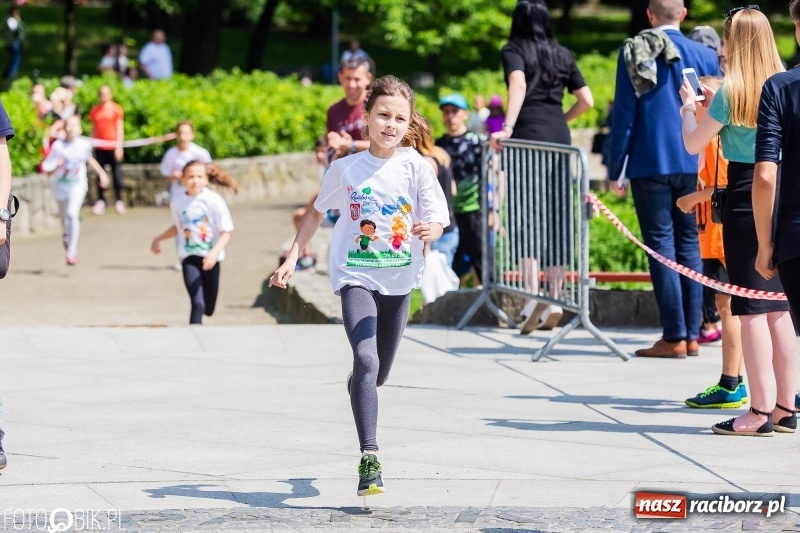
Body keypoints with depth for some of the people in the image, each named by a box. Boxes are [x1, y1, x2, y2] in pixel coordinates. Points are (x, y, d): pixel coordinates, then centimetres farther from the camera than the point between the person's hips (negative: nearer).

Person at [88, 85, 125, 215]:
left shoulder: (116, 109, 0)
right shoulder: (94, 111, 8)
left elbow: (120, 129, -1)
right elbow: (94, 129, 13)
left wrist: (119, 147, -6)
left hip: (113, 146, -3)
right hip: (99, 147, 3)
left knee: (116, 172, 0)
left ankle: (119, 201, 6)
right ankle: (100, 201, 7)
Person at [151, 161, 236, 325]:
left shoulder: (214, 201, -10)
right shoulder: (177, 203, 0)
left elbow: (225, 233, -11)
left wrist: (214, 252, -26)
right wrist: (159, 238, 18)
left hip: (210, 258, 0)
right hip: (189, 257, 0)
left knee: (208, 308, 11)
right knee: (198, 304, -17)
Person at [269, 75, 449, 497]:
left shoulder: (416, 168, -6)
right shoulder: (345, 169, -5)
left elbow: (436, 223, -8)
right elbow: (317, 212, 10)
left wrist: (429, 231, -32)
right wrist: (292, 259, 6)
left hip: (399, 279, 2)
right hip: (356, 276, -2)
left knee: (379, 373, 15)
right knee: (366, 359, -23)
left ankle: (358, 386, 53)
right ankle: (369, 459, -25)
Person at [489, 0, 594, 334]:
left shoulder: (514, 50, 4)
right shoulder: (562, 54, 16)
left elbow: (518, 84, -16)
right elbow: (586, 100, 13)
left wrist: (507, 127, -23)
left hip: (528, 135, -4)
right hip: (559, 138, 4)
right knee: (554, 218, 7)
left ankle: (532, 295, -22)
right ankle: (555, 300, 5)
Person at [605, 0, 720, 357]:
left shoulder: (634, 53, -4)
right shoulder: (705, 56, 3)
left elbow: (623, 114, -4)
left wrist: (615, 168, 1)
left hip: (649, 166, -3)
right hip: (692, 166, 3)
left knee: (661, 245, -1)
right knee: (689, 244, 10)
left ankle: (674, 337, -5)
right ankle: (692, 334, 8)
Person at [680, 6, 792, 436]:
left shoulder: (730, 92, -9)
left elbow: (693, 144, -1)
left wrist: (689, 106, 16)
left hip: (745, 199, -6)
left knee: (751, 308, -3)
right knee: (779, 308, 11)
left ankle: (761, 411, -4)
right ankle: (786, 404, 14)